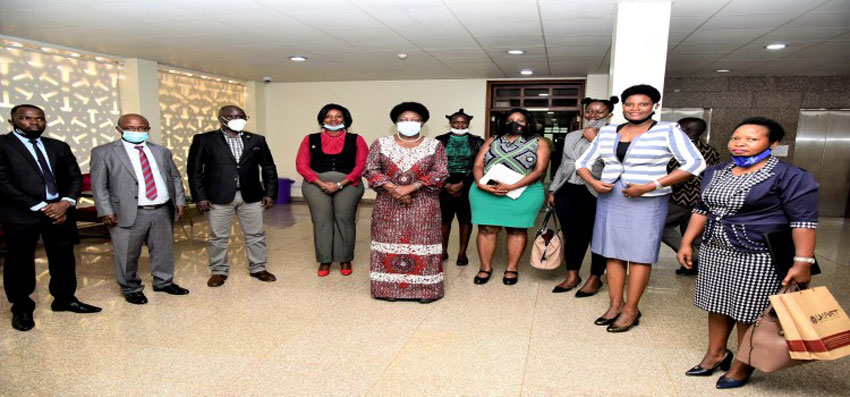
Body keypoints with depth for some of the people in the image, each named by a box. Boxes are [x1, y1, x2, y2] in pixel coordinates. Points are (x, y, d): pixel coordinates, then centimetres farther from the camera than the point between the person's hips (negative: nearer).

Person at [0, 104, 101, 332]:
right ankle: (21, 308, 25)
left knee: (64, 259, 11)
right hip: (21, 214, -4)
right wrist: (40, 207, -14)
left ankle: (65, 299, 28)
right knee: (20, 262, 8)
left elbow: (75, 177, 9)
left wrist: (65, 202, -9)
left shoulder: (59, 147, 12)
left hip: (60, 211, 4)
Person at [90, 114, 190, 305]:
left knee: (164, 250, 12)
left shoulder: (161, 151, 12)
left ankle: (164, 282, 30)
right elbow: (98, 185, -2)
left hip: (162, 211, 4)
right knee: (127, 255, 4)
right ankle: (131, 289, 23)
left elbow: (175, 177, 16)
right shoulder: (103, 152, 1)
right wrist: (106, 211, -10)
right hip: (129, 213, -3)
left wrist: (179, 201, 7)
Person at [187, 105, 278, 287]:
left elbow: (269, 168, 10)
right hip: (218, 197, -2)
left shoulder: (256, 140, 8)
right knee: (218, 237, 7)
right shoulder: (204, 140, 0)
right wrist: (200, 197, -7)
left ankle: (258, 268, 23)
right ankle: (219, 271, 22)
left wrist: (270, 192, 3)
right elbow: (194, 170, 0)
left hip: (251, 196, 2)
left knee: (256, 234, 8)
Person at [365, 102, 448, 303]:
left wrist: (411, 187, -16)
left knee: (422, 243, 0)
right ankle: (390, 288, 15)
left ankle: (425, 289, 8)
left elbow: (440, 173, -6)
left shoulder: (434, 146, 2)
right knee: (390, 243, 4)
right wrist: (392, 188, -14)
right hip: (388, 204, 1)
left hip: (423, 205, -1)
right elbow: (371, 170, -1)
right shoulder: (381, 144, 4)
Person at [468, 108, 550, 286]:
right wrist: (481, 184, -15)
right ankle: (485, 267, 12)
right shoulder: (492, 140, 12)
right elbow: (478, 165, 6)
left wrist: (512, 187, -17)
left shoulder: (538, 143, 4)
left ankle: (512, 268, 15)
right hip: (486, 191, 2)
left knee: (517, 229, 3)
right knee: (487, 229, 1)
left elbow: (539, 170, -7)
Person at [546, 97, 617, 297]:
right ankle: (572, 275, 23)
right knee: (573, 234, 11)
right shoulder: (571, 136, 16)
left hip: (595, 193, -5)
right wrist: (552, 190, 18)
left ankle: (595, 278, 19)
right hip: (568, 191, 5)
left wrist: (595, 139, -14)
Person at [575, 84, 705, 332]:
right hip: (609, 199, 5)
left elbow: (695, 163, -12)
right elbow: (583, 162, 14)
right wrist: (593, 182, -9)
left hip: (647, 202, -4)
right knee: (613, 253, 8)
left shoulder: (668, 130, -5)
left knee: (639, 255, 2)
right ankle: (615, 305, 21)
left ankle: (631, 310, 14)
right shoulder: (607, 132, 7)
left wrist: (650, 186, -18)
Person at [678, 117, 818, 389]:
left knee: (749, 313, 3)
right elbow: (702, 210, 15)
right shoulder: (715, 173, 10)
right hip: (714, 253, 6)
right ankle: (716, 354, 30)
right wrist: (686, 242, 11)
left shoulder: (790, 176, -8)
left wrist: (803, 262, -18)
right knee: (717, 306, 14)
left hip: (757, 259, -6)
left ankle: (742, 366, 21)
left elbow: (804, 220, -12)